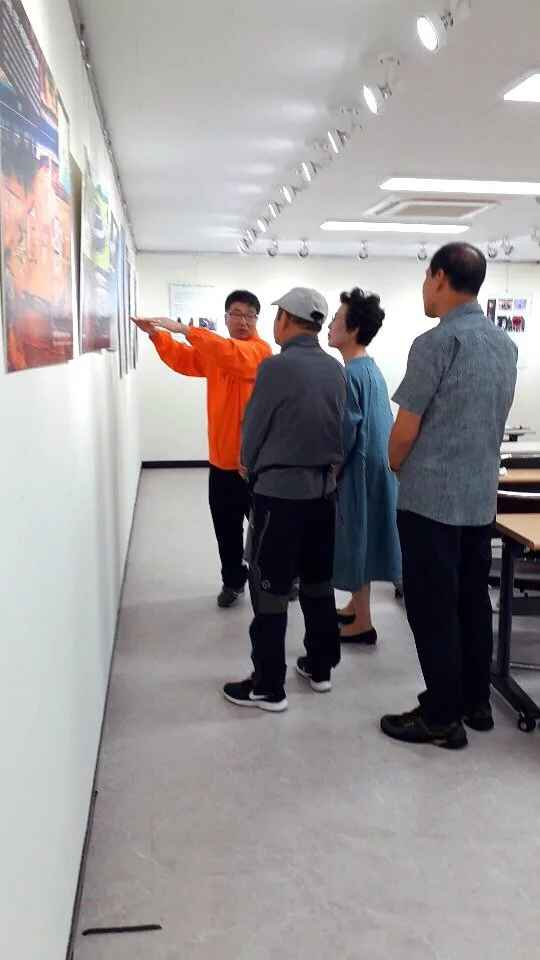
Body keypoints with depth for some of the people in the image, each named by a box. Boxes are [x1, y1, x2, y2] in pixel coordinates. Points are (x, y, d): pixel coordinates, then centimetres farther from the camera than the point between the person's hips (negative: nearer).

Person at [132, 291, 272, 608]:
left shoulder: (260, 351, -10)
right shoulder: (215, 353, 14)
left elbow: (232, 354, -29)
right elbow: (182, 359, 11)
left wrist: (185, 329, -33)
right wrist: (157, 334, -6)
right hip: (222, 459, 6)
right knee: (226, 526, 14)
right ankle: (234, 580, 30)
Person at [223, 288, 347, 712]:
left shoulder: (277, 366, -14)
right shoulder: (336, 369, 4)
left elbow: (254, 427, -6)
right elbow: (338, 426, 9)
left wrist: (251, 467, 12)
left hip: (281, 488, -7)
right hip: (323, 486, 7)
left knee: (270, 588, 1)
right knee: (318, 580, 16)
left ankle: (268, 686, 8)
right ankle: (321, 667, 28)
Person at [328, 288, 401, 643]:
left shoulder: (351, 374, -19)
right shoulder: (371, 367, 11)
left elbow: (346, 433, -21)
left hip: (359, 470, -10)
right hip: (375, 467, 10)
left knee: (354, 543, 0)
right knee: (360, 542, 18)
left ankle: (363, 624, 10)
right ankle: (355, 608, 31)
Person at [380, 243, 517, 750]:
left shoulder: (436, 343, -16)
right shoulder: (505, 344, 9)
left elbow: (405, 431, -13)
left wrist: (396, 468, 6)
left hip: (431, 498, -8)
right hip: (482, 496, 8)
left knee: (432, 609, 2)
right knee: (473, 603, 16)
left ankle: (443, 718, 12)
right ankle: (476, 702, 28)